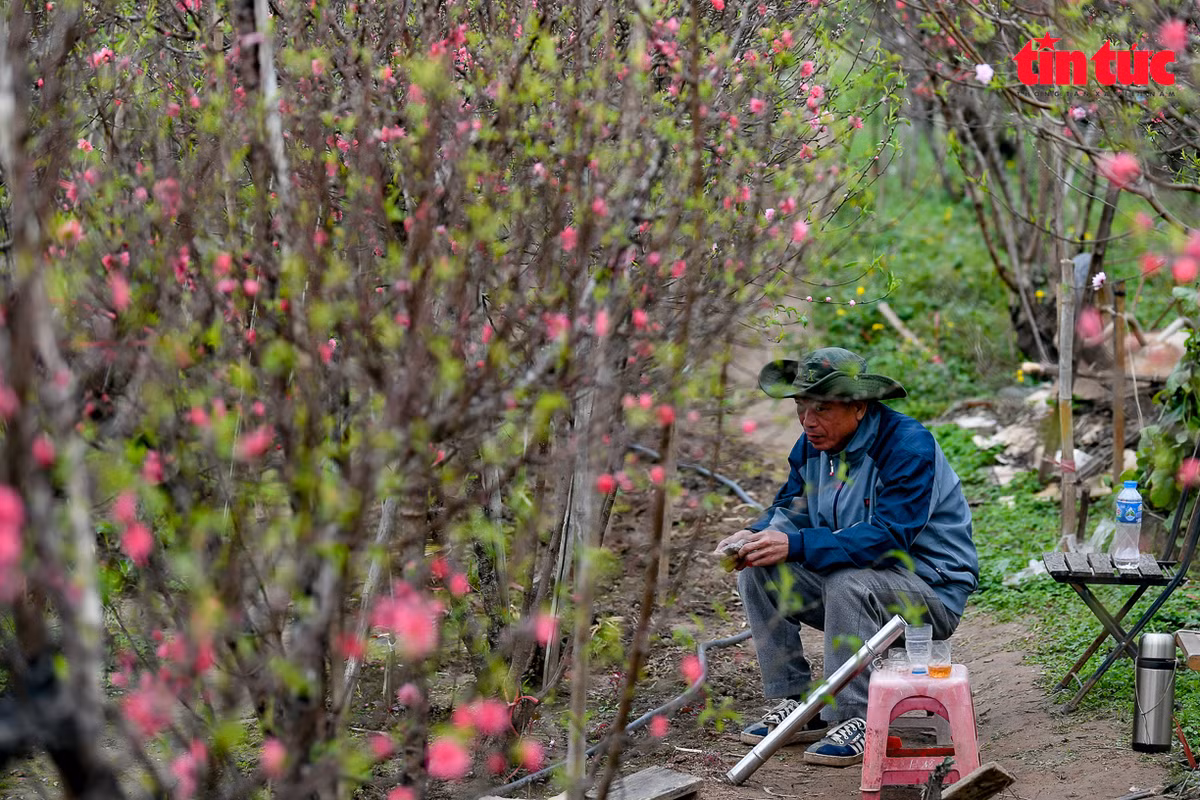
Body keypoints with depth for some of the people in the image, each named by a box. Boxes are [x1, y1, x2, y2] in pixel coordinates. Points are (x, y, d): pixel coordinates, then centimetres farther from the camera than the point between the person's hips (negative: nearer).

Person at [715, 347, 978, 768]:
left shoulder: (908, 445, -24)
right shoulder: (814, 443, 0)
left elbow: (888, 538, -33)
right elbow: (791, 509, 7)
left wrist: (796, 545, -40)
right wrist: (754, 536, -18)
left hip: (933, 592, -8)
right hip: (862, 582, 8)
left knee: (848, 583, -36)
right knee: (756, 571, -8)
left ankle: (855, 721, -24)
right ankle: (798, 706, -5)